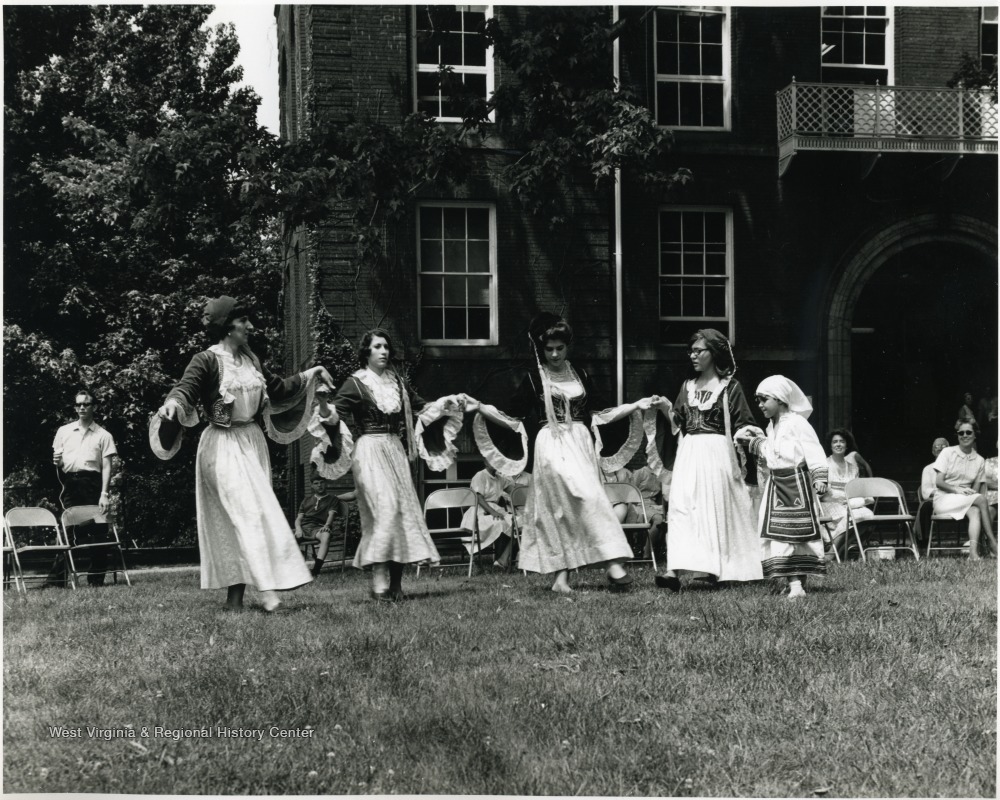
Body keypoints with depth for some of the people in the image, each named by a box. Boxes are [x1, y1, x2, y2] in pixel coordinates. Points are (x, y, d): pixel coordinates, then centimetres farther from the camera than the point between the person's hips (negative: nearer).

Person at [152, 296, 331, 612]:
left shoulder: (251, 360, 12)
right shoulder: (207, 360, -9)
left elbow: (277, 389, 24)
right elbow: (185, 389, -21)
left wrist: (311, 374, 25)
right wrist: (171, 404, -43)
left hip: (253, 444, 7)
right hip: (224, 446, -7)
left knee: (240, 520, 5)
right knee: (250, 512, -16)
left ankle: (234, 596, 9)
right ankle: (267, 589, -21)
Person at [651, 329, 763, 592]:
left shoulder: (730, 387, 1)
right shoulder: (688, 386, 15)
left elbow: (743, 426, 1)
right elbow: (678, 424, 15)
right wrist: (667, 409, -2)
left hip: (717, 453, -4)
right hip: (689, 453, 4)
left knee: (715, 508, -2)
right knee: (681, 507, -10)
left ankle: (714, 569, 5)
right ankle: (675, 569, -18)